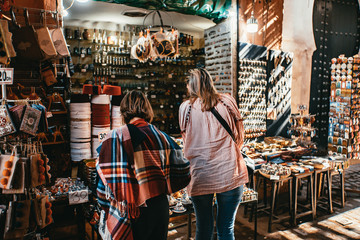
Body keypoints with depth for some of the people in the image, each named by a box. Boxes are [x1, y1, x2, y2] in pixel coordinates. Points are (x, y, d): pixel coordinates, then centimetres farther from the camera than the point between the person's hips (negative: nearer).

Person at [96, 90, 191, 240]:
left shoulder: (115, 138, -13)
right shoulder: (162, 137, -2)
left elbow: (106, 178, -11)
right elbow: (183, 172, 2)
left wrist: (106, 206, 5)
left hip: (130, 214, -3)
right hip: (160, 208, 3)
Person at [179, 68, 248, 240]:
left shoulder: (186, 107, 0)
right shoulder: (228, 101, 2)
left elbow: (188, 149, 9)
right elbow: (239, 138, 10)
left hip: (200, 177, 0)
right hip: (230, 175, 1)